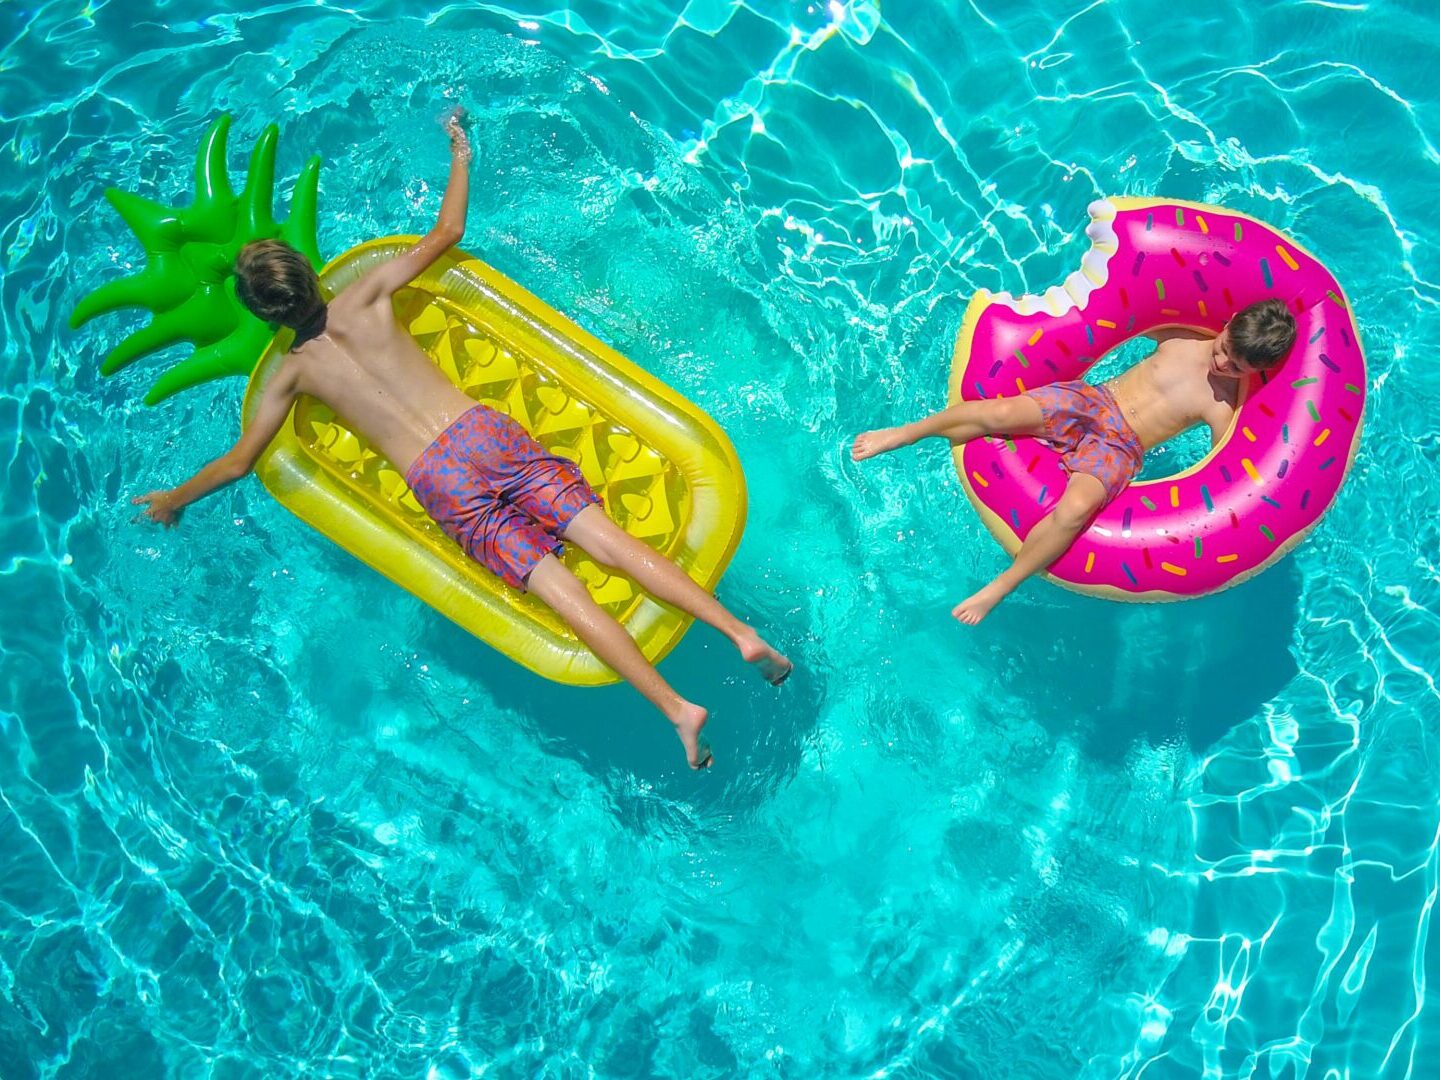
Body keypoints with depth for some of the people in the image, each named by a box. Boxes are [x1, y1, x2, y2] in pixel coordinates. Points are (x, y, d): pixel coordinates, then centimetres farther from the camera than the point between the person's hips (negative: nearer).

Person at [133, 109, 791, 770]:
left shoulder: (292, 373, 9)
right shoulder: (363, 297, 12)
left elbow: (239, 461, 14)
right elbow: (446, 232, 19)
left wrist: (173, 500, 31)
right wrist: (460, 155, 33)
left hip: (440, 484, -3)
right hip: (487, 433, 3)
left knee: (563, 592, -10)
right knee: (609, 542, -6)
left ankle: (676, 707, -16)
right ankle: (738, 630, -17)